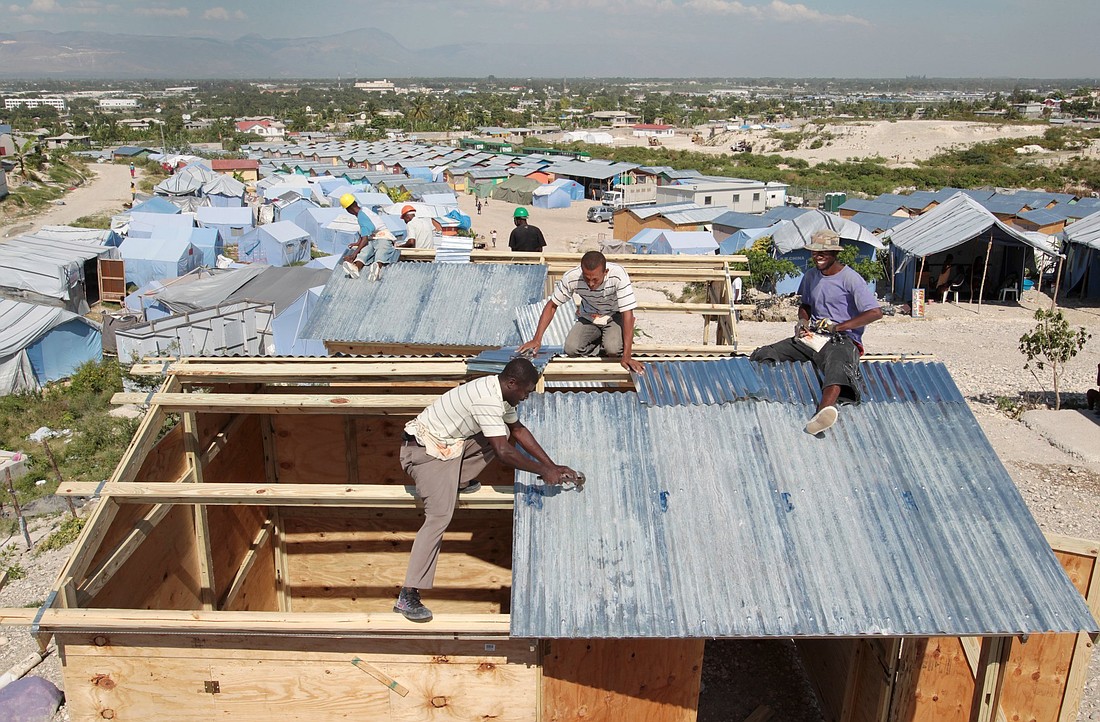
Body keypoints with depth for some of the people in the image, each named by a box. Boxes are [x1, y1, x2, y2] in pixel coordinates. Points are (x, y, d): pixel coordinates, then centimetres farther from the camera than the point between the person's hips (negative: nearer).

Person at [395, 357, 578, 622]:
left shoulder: (500, 392, 3)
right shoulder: (487, 400, -27)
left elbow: (518, 429, 14)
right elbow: (504, 452, -28)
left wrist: (552, 465, 9)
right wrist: (543, 471, -18)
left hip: (449, 441, 10)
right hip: (426, 450, -10)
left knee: (503, 433, 5)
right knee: (440, 515, -22)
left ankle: (457, 481, 11)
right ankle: (408, 596, -21)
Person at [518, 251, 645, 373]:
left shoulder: (618, 274, -34)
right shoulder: (571, 277, -26)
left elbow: (627, 313, -32)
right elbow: (552, 305, -11)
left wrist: (626, 356, -38)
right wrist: (537, 340, -19)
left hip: (614, 316, -2)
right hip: (589, 318, 2)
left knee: (613, 349, -31)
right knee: (571, 349, -23)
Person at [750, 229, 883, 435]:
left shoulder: (850, 278, -5)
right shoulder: (810, 276, 16)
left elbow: (876, 312, -13)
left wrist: (837, 327, -16)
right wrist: (803, 321, 8)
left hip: (843, 340, -8)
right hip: (812, 337, 8)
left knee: (837, 367, -44)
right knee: (761, 356, -9)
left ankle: (825, 409, -71)